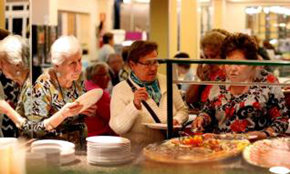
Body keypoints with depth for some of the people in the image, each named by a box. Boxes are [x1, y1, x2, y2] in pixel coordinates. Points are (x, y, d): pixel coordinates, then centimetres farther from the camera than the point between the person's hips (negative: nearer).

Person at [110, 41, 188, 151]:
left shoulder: (167, 82, 12)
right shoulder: (120, 90, -2)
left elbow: (182, 110, 21)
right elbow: (117, 128, -11)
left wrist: (176, 120, -1)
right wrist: (134, 105, -23)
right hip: (137, 153, -4)